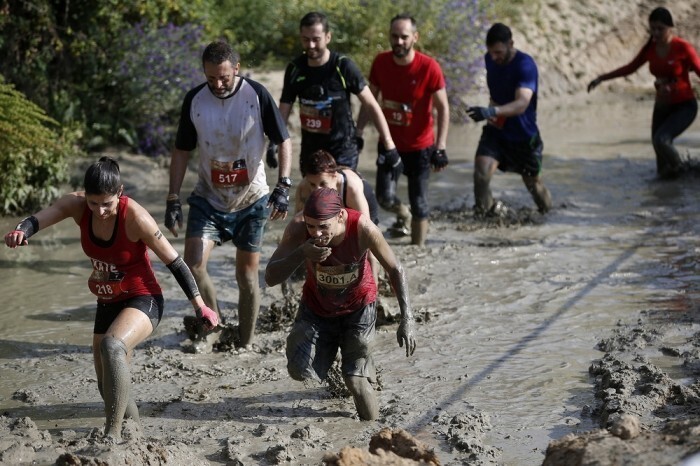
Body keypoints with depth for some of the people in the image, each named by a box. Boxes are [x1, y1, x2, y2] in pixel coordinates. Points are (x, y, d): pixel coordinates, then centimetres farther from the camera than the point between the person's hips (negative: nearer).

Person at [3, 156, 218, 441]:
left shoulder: (135, 217, -24)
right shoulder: (77, 205, -11)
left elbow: (174, 262, -15)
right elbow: (39, 219, -28)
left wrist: (200, 307, -11)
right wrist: (21, 231, -52)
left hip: (142, 300, -7)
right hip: (107, 304, 7)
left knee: (112, 346, -36)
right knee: (108, 387, 15)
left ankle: (113, 434, -35)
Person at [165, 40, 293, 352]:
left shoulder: (257, 95, -12)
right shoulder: (195, 100, -5)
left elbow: (283, 141, -5)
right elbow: (182, 151, 4)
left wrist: (283, 187, -16)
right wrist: (172, 200, 0)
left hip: (251, 200, -2)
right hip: (208, 198, 2)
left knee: (247, 273, 4)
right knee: (192, 263, -15)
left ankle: (245, 343, 18)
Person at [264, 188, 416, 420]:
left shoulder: (363, 229, -32)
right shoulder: (298, 228, -29)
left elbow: (395, 270, -18)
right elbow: (271, 278, -29)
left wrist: (407, 319, -25)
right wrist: (301, 254, -47)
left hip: (358, 308, -2)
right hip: (317, 307, 2)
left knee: (355, 380, -12)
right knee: (300, 372, -10)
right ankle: (329, 347, 21)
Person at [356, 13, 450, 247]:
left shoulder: (429, 67, -17)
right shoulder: (381, 62, -6)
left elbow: (442, 107, -13)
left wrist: (440, 147, -19)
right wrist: (358, 132, 2)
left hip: (420, 146, -3)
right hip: (389, 142, 3)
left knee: (419, 203, 2)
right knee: (385, 197, -4)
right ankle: (403, 215, 30)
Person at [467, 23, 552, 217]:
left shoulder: (525, 65, -24)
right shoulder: (489, 59, -4)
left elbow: (522, 103, -39)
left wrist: (492, 111, -54)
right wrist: (491, 110, -1)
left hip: (524, 135, -4)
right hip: (495, 130, 4)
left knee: (533, 182, 14)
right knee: (481, 172, -21)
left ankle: (547, 211, 43)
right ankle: (485, 211, -4)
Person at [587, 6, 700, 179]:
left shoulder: (683, 48, -19)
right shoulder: (650, 48, -3)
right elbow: (630, 68, 11)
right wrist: (601, 78, 10)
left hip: (684, 107, -6)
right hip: (662, 107, 6)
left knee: (661, 140, -27)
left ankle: (676, 167, 1)